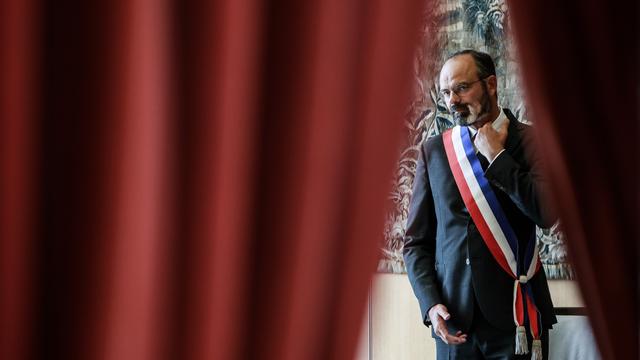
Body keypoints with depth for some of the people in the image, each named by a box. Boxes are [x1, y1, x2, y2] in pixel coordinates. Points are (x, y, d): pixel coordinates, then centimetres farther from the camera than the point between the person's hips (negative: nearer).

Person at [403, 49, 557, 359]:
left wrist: (497, 157, -10)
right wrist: (430, 303, -5)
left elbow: (548, 213, -16)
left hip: (515, 318, -2)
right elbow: (416, 241, 8)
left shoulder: (528, 141, 0)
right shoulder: (433, 150, 7)